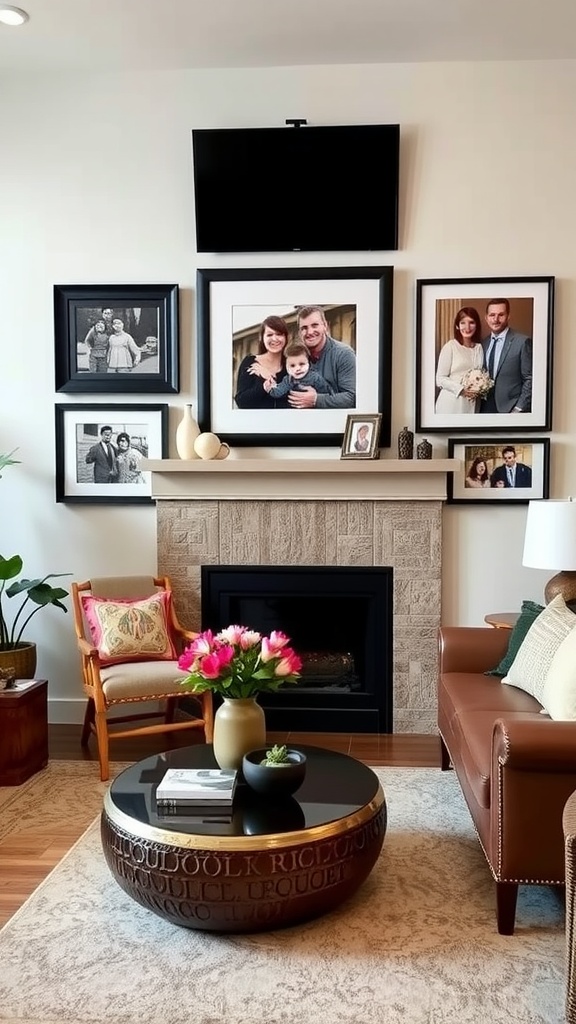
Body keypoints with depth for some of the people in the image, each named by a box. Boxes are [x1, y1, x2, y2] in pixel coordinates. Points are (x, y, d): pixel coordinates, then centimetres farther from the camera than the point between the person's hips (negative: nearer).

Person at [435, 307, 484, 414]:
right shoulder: (450, 347, -5)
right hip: (451, 403, -4)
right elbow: (440, 379, -7)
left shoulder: (479, 347, 8)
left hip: (472, 404, 4)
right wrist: (461, 389, -19)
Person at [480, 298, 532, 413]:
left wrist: (519, 409, -13)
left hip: (510, 408, -5)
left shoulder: (523, 342, -8)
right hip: (486, 408, 5)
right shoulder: (483, 343, 9)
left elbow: (529, 380, -9)